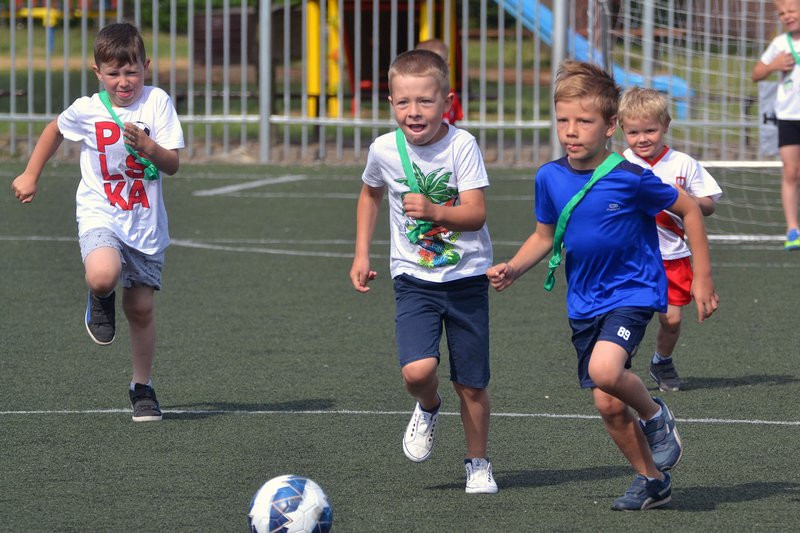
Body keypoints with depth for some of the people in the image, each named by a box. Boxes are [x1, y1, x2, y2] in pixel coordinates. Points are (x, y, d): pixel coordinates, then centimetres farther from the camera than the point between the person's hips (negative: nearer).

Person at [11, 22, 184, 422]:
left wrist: (148, 148, -29)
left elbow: (172, 164, -9)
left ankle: (142, 386, 25)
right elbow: (54, 130, 19)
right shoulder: (86, 110, -4)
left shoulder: (157, 103, -7)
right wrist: (30, 175, 21)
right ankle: (101, 301, 5)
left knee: (141, 307, 6)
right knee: (102, 276, -32)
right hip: (99, 214, -1)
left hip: (145, 222, 1)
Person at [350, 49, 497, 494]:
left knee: (472, 384, 5)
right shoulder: (385, 150, -6)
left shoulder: (462, 145, -15)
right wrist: (362, 254, 12)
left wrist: (434, 211, -37)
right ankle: (429, 409, 15)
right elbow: (371, 194, 16)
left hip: (467, 277, -1)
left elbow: (475, 214, -19)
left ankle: (478, 463, 27)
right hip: (415, 278, 1)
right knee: (417, 370, -20)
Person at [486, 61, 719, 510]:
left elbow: (689, 209, -4)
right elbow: (545, 237, 13)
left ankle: (656, 416, 1)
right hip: (585, 302, 5)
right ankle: (652, 480, 26)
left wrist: (703, 279, -2)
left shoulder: (631, 179, -17)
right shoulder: (551, 178, -3)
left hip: (633, 292, -5)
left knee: (604, 369, -30)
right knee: (608, 405, 5)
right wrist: (513, 269, -4)